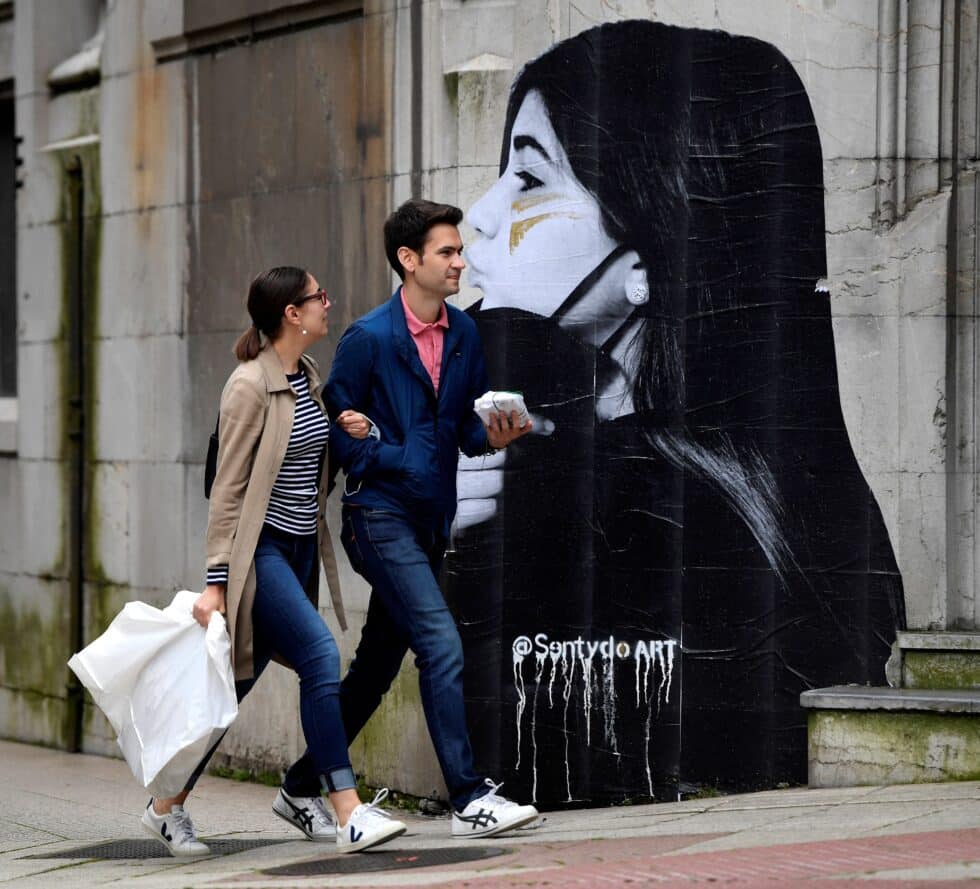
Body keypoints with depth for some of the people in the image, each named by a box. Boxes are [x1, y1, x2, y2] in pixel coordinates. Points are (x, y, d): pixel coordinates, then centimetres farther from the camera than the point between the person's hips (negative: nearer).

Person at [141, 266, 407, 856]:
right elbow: (228, 489, -13)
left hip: (301, 547, 9)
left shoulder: (309, 375, 12)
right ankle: (349, 813, -21)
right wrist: (216, 581, -15)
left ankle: (169, 806, 21)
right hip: (259, 548, -9)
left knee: (240, 679, 10)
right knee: (320, 655, -20)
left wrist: (350, 431, 4)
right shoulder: (250, 386, -13)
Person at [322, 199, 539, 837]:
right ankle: (470, 798, -13)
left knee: (379, 664, 13)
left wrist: (492, 435, -6)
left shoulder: (464, 334, 9)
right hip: (380, 515, -7)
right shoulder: (368, 339, -10)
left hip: (431, 520, 7)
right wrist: (389, 462, -19)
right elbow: (335, 429, -6)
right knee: (442, 648, -16)